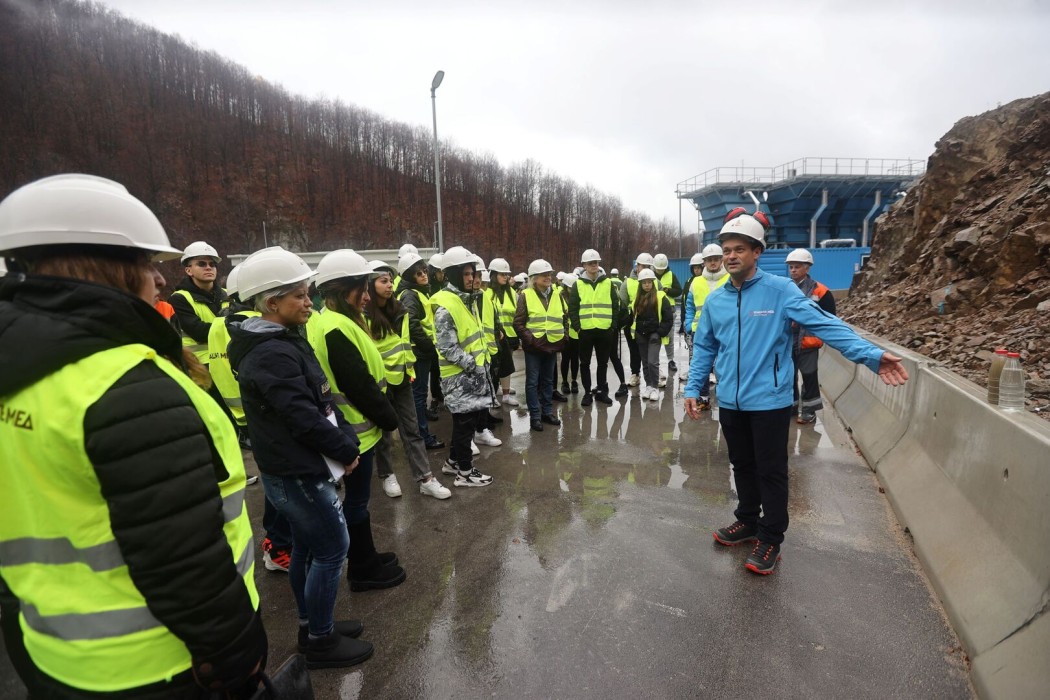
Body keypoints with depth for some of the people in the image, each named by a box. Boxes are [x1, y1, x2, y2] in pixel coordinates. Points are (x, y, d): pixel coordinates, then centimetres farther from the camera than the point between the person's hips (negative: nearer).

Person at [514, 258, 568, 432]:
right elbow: (518, 323, -7)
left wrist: (563, 336, 6)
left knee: (548, 380, 14)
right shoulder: (526, 296, -5)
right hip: (534, 347, -4)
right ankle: (535, 416, 11)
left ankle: (548, 412, 26)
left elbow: (565, 318, 17)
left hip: (552, 345, 5)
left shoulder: (556, 295, 9)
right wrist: (529, 339, -14)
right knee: (533, 382, 2)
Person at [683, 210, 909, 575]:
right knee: (742, 466, 20)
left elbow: (824, 323, -16)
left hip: (769, 401, -4)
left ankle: (770, 539, 24)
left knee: (771, 471, 7)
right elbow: (704, 348, 12)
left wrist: (870, 354, -27)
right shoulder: (714, 300, 5)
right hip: (730, 402, 5)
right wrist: (693, 388, 6)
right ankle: (748, 521, 40)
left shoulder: (780, 290, -9)